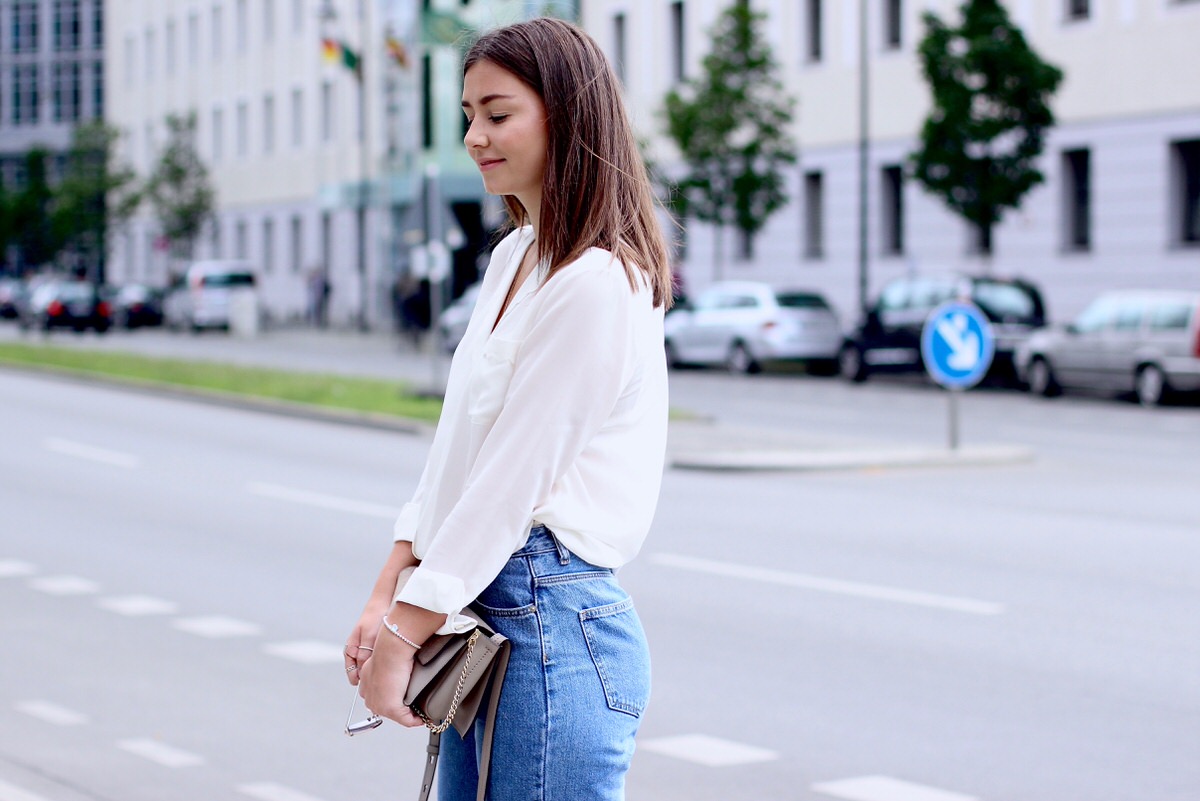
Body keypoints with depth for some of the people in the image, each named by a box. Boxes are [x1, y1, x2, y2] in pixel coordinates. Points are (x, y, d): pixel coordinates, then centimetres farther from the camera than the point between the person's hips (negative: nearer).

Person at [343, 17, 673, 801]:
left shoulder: (596, 284, -16)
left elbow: (511, 479, -17)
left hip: (554, 623, -9)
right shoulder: (514, 259, 14)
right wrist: (387, 594, 7)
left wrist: (406, 631, -13)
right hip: (484, 615, 9)